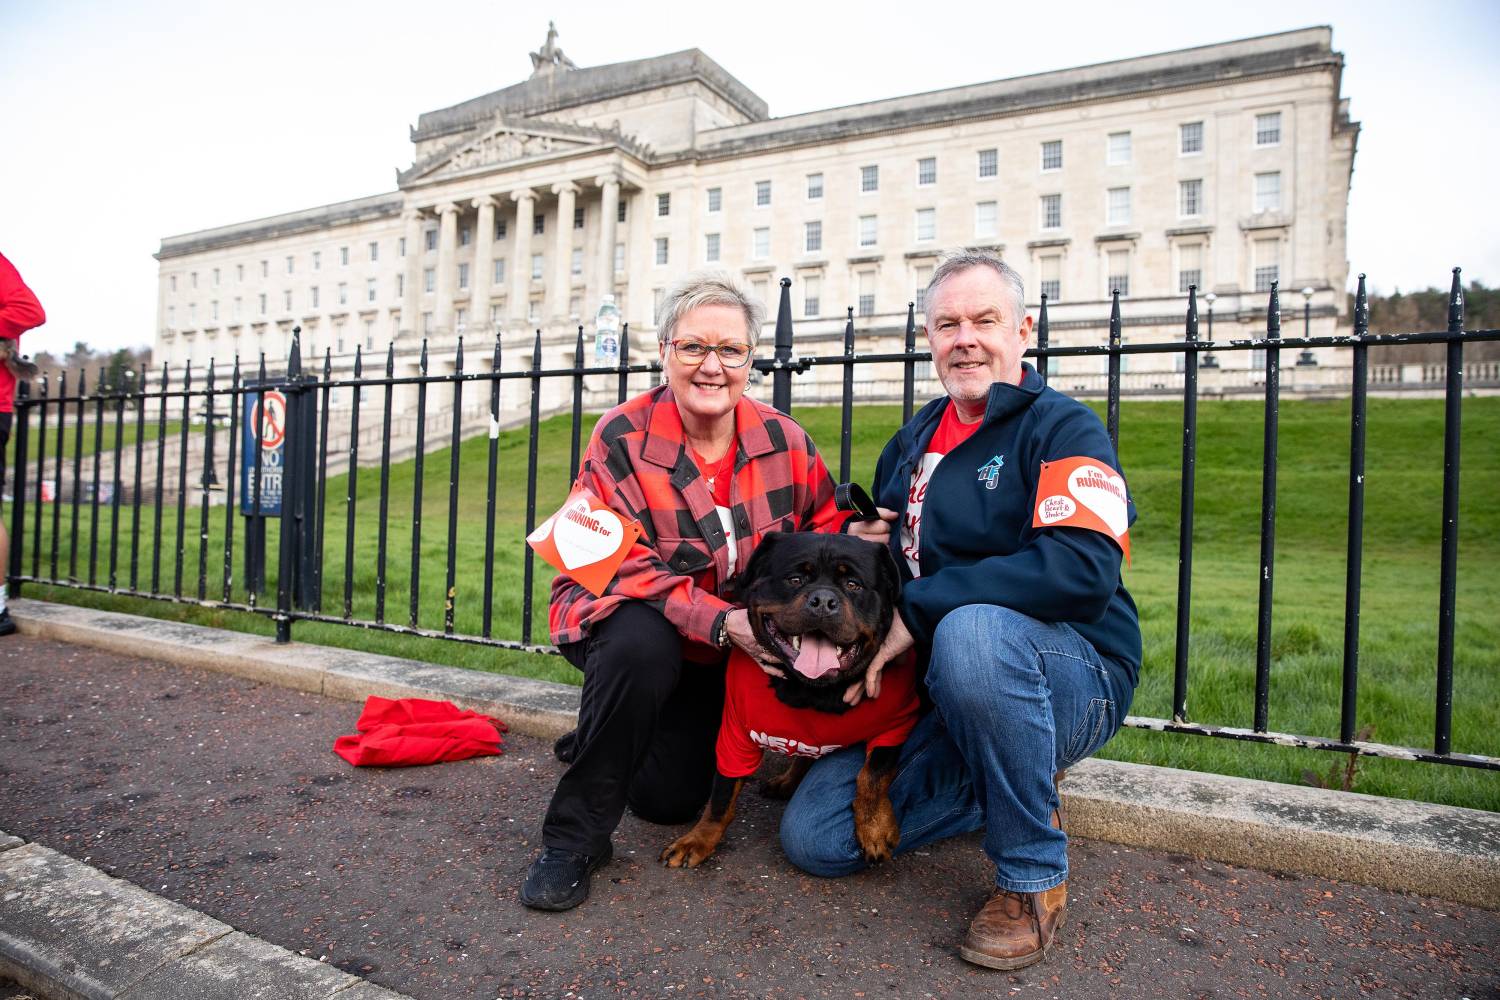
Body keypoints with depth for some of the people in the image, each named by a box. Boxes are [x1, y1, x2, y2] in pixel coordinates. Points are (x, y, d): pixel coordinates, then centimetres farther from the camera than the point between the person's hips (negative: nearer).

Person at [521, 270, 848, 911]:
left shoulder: (782, 439, -8)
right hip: (629, 621, -3)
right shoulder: (621, 439, -18)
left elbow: (828, 526, -1)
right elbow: (621, 565, -25)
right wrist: (723, 621, -36)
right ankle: (573, 836, -16)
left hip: (731, 654, 3)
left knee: (669, 797, -7)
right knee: (641, 643, -37)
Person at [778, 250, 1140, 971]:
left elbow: (1085, 570, -28)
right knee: (814, 838, -5)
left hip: (1074, 681, -6)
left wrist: (917, 610, -25)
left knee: (973, 629, -41)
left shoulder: (1063, 428, -10)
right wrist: (866, 547, -1)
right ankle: (1017, 788, 14)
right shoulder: (910, 443, 12)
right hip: (940, 696, 6)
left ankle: (1035, 877, -15)